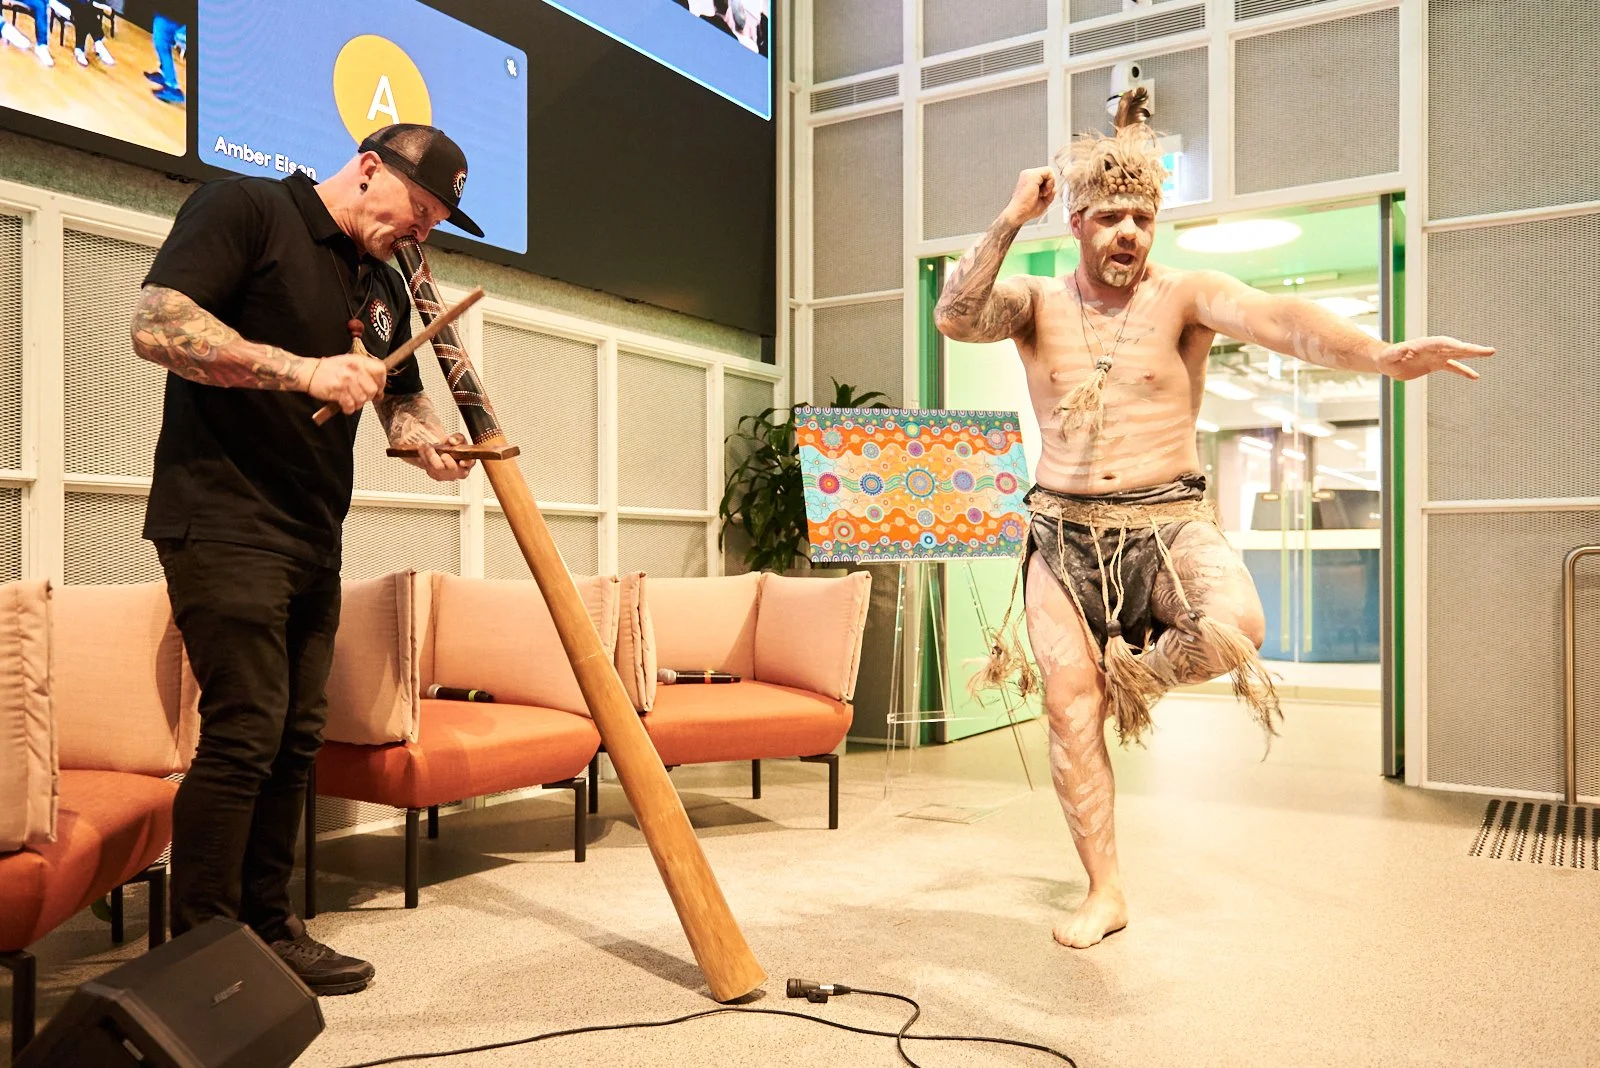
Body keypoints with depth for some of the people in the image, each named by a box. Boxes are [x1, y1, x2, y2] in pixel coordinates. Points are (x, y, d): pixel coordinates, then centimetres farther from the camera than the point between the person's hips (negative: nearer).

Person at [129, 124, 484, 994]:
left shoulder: (385, 287, 18)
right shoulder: (244, 210, -4)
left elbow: (401, 397, 26)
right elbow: (156, 326, -16)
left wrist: (426, 438, 3)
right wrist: (305, 370, -21)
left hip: (313, 541, 8)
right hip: (223, 523, -8)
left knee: (295, 740, 8)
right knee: (243, 734, -10)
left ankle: (269, 932, 20)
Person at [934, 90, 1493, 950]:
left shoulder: (1185, 295, -1)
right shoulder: (1036, 303, 5)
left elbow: (1275, 318, -19)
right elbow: (955, 317, -13)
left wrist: (1379, 355, -36)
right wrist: (1008, 223, -16)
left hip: (1168, 522, -1)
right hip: (1063, 533, 2)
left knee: (1234, 629, -31)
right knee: (1069, 705, -2)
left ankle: (1135, 675, 6)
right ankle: (1104, 891, 14)